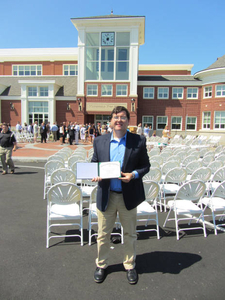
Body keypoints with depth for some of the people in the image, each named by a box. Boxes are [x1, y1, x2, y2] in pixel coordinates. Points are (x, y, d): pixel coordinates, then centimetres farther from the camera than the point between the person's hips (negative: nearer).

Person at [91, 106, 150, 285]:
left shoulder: (139, 141, -5)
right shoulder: (99, 141, 0)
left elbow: (146, 165, 0)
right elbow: (94, 164, 9)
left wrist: (134, 174, -19)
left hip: (128, 196, -1)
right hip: (106, 195, 1)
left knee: (130, 234, 18)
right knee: (103, 235, 17)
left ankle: (130, 266, 41)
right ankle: (101, 265, 41)